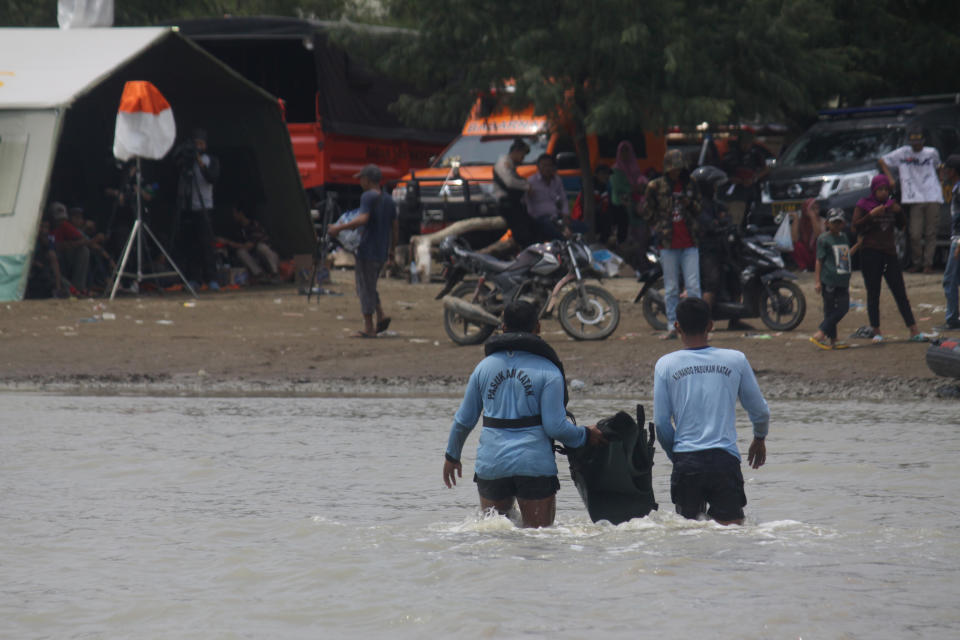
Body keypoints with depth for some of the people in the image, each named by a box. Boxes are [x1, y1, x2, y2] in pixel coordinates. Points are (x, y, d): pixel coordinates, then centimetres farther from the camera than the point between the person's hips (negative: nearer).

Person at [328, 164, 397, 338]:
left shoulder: (368, 197, -12)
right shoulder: (389, 200, 12)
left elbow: (362, 219, -27)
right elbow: (394, 228, 16)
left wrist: (339, 228, -24)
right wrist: (392, 250, 25)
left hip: (367, 250, -8)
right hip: (382, 252, 8)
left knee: (365, 287, -1)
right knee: (369, 286, 20)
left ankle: (369, 328, 0)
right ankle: (381, 316, 4)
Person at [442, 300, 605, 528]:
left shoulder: (484, 367, 8)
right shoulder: (548, 372, -5)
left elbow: (464, 420, 13)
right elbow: (555, 426, -11)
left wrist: (452, 455, 28)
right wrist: (585, 435, 7)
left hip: (491, 464, 3)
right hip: (535, 465, -3)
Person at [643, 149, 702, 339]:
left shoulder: (690, 185, 10)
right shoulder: (656, 186, 4)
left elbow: (699, 208, 18)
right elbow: (649, 211, 10)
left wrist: (690, 204, -3)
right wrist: (659, 230, 1)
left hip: (689, 244, 1)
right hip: (668, 245, -1)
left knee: (693, 286, -5)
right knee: (671, 288, 3)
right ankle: (672, 326, 8)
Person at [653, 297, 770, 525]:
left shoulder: (665, 365, 1)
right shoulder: (735, 360, 2)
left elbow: (661, 423, 3)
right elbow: (760, 411, 12)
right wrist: (760, 439, 32)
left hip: (685, 461, 0)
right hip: (725, 459, 0)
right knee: (732, 526, 0)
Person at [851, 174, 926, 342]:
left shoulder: (891, 204, 12)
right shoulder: (863, 205, 0)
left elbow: (902, 225, 14)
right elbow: (856, 226, -10)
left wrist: (899, 212, -4)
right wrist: (872, 215, -21)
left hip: (889, 252, 3)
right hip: (870, 253, -3)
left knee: (900, 293, 0)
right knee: (873, 294, 0)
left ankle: (914, 331, -3)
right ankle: (875, 330, 8)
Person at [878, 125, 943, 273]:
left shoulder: (932, 153, 12)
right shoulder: (903, 153, 7)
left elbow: (938, 167, 30)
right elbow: (882, 161, 12)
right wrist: (890, 178, 2)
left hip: (933, 199, 1)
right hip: (915, 199, -1)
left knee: (931, 233, -2)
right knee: (915, 234, -8)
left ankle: (928, 263, 3)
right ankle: (917, 263, 7)